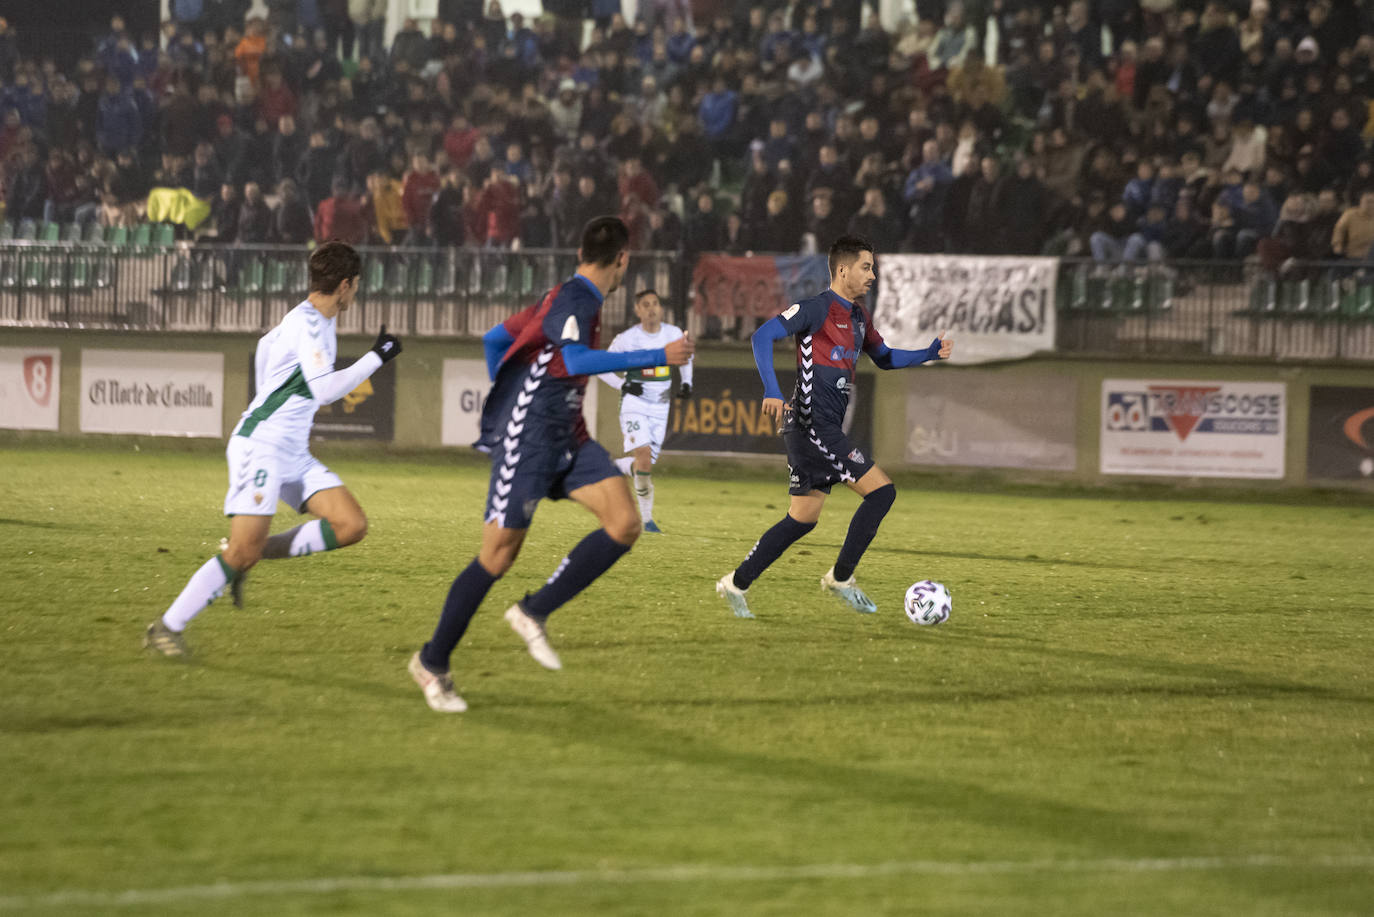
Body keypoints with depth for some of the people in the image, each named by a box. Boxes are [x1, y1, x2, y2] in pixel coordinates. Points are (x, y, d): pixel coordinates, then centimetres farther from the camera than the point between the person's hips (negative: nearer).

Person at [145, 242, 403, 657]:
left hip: (293, 452, 9)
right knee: (243, 551, -15)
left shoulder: (310, 319, 14)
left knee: (351, 525, -6)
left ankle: (258, 553, 3)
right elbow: (326, 389, -26)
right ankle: (167, 627, -4)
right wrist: (376, 357, -20)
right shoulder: (308, 323, -16)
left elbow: (267, 345, 31)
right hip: (260, 446, -9)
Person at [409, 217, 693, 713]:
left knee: (624, 525, -8)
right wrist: (657, 357, -36)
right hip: (526, 442, -9)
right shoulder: (574, 300, -15)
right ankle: (432, 663, 12)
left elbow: (495, 338, 22)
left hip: (565, 438, 9)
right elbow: (577, 360, -36)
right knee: (498, 555, -3)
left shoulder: (569, 297, 13)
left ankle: (534, 613, 0)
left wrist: (507, 401, 31)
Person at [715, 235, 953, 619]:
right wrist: (772, 390, -31)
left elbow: (884, 358, 32)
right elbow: (763, 335, -19)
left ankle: (736, 584, 17)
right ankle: (841, 577, -3)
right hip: (813, 425, -10)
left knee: (802, 519, 12)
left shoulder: (858, 317, 18)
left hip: (827, 429, 10)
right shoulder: (818, 308, -10)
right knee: (881, 490, -11)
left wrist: (931, 353, 16)